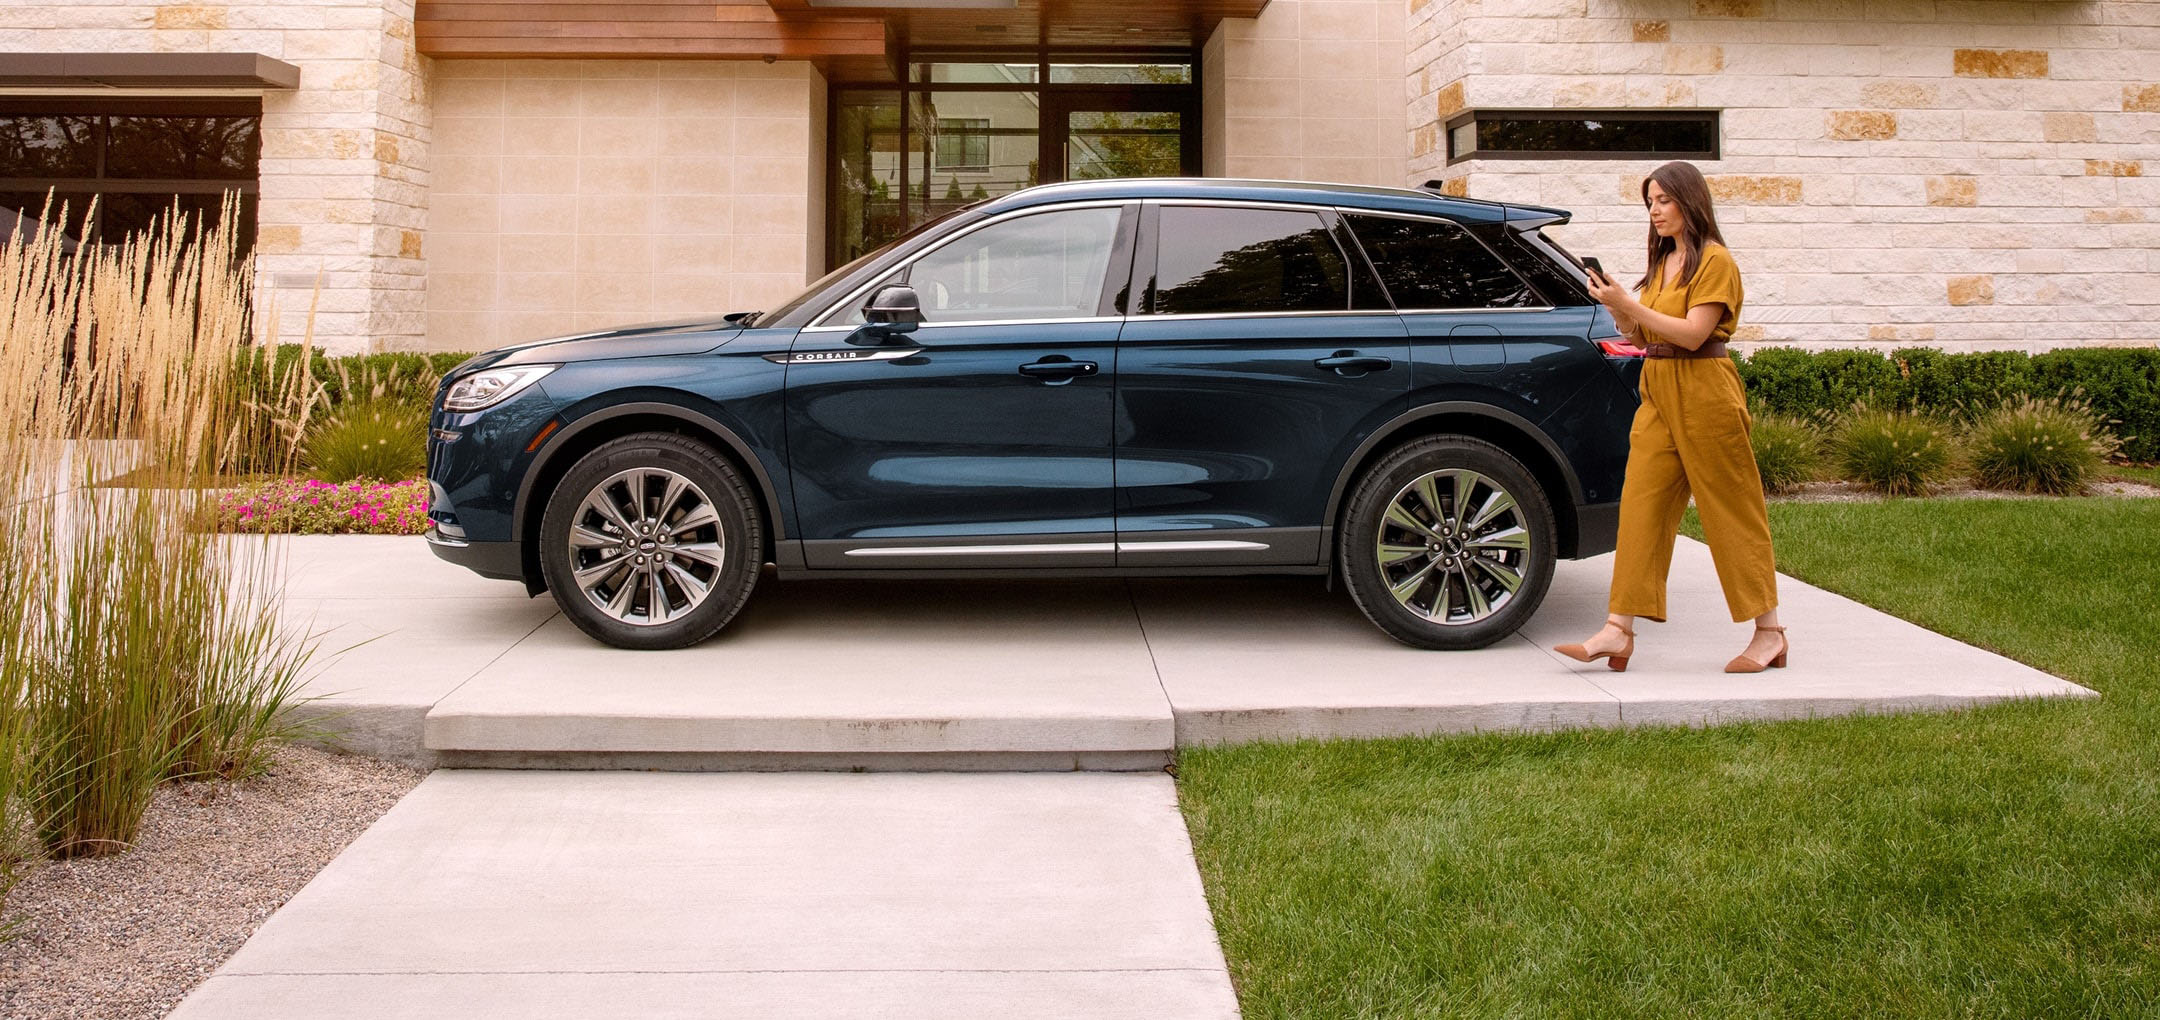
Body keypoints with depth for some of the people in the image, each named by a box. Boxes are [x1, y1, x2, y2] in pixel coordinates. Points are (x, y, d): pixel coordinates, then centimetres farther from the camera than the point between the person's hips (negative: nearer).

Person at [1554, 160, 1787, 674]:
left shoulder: (1715, 261, -7)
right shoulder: (1663, 262, 17)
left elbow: (1692, 334, -17)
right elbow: (1641, 336, 16)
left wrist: (1629, 303, -18)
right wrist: (1616, 307, -3)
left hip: (1703, 393, -8)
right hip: (1658, 393, 8)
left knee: (1730, 510, -1)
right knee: (1640, 507, -1)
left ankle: (1769, 631, 9)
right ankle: (1618, 631, -3)